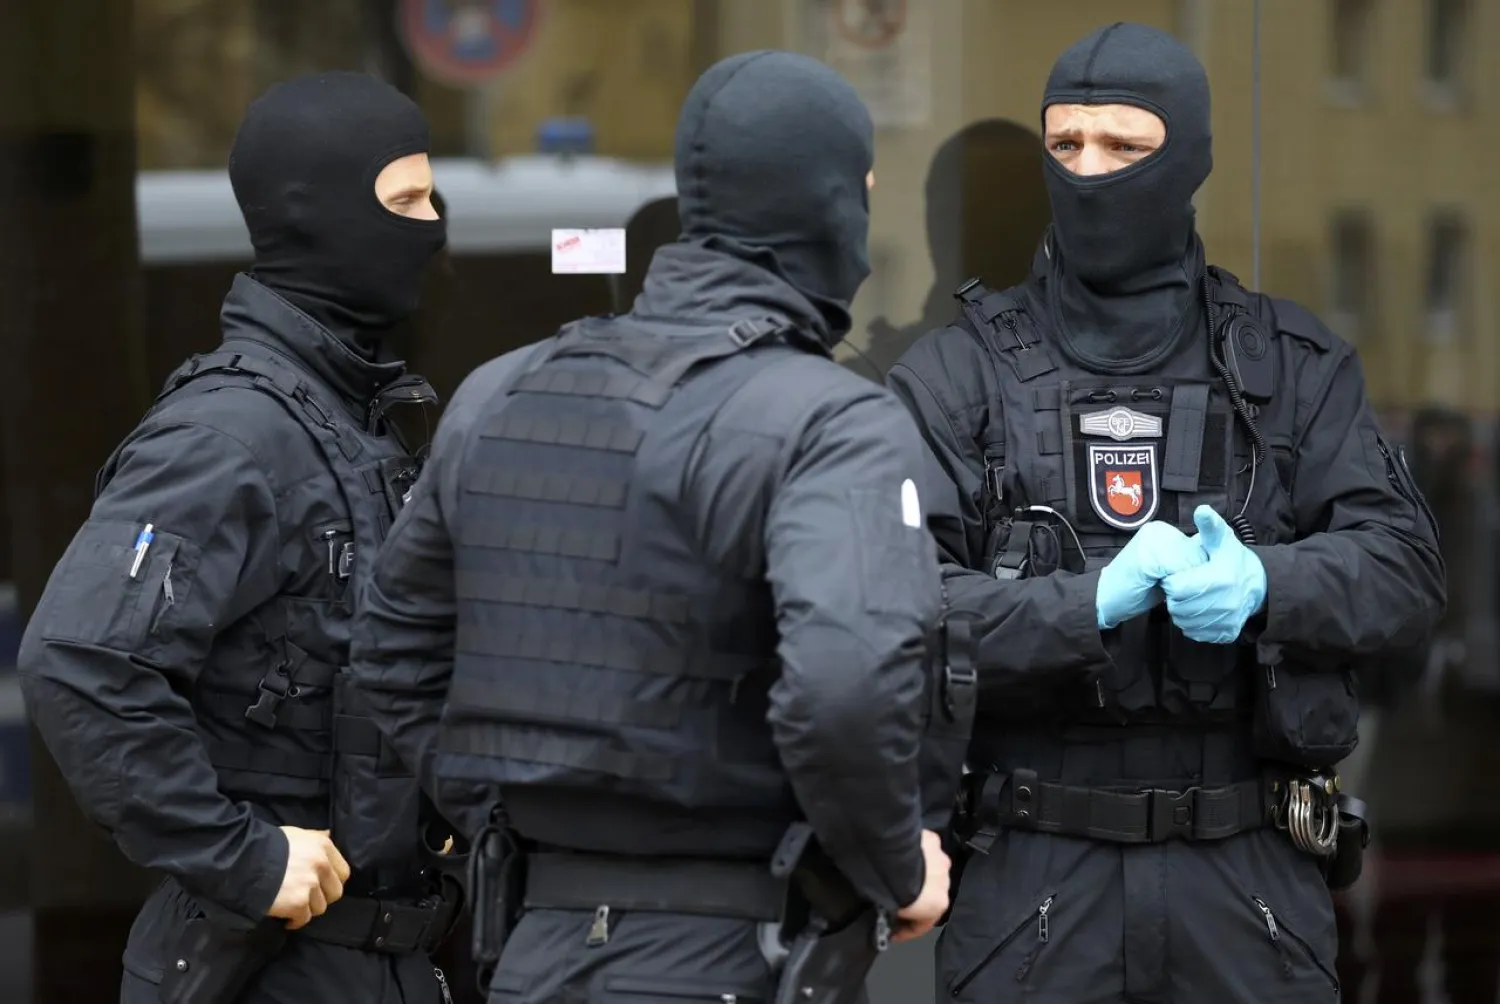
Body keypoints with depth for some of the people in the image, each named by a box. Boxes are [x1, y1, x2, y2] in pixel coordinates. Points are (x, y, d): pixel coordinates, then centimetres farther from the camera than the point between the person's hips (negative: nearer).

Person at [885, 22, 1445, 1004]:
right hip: (1032, 872, -1)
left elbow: (1404, 565, 2)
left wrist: (1264, 583, -18)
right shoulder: (958, 375, 4)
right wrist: (1092, 602, -21)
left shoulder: (1294, 365, 10)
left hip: (1249, 872, 1)